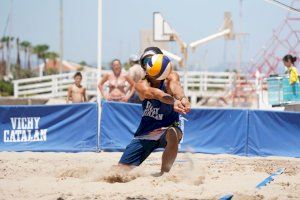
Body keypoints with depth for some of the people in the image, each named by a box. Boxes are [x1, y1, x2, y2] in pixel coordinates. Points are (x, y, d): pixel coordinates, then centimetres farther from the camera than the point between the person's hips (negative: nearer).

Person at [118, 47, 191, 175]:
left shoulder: (171, 77, -13)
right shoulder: (141, 84, -14)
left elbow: (175, 86, -39)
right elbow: (153, 93, -38)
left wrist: (182, 98, -64)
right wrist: (173, 102, -59)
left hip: (168, 128, -2)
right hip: (145, 133, 2)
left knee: (173, 135, -38)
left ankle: (164, 174, -20)